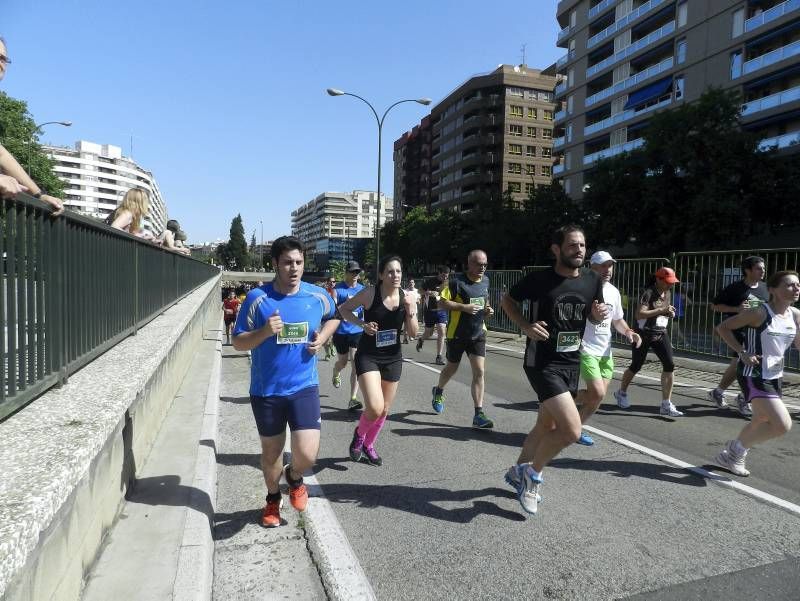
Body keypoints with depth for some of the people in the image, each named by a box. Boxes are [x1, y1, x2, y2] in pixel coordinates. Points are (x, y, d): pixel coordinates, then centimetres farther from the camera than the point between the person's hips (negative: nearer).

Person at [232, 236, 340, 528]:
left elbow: (334, 317, 19)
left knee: (307, 454, -9)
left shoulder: (318, 296, -4)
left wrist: (322, 337, -1)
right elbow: (238, 342, -5)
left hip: (304, 387, 0)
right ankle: (273, 500, 44)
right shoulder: (258, 297, -10)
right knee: (271, 452, 16)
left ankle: (295, 478, 29)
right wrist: (265, 331, -24)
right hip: (266, 391, 0)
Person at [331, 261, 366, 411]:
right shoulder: (337, 289, -5)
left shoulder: (362, 289, 5)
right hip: (341, 331, -1)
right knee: (343, 362, 16)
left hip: (357, 331, 1)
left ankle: (353, 399, -6)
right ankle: (336, 374, 54)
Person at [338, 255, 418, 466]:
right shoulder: (370, 293, -14)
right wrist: (362, 324, -17)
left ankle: (368, 445, 41)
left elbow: (413, 333, 0)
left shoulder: (405, 298, -3)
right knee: (375, 408, -19)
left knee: (384, 410, 14)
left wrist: (410, 312, -17)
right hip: (368, 356, -5)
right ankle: (359, 434, 15)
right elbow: (343, 309, -3)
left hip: (393, 358, 5)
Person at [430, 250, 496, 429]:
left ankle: (478, 415, -3)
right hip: (457, 334, -4)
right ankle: (438, 391, 47)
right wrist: (464, 307, -25)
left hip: (478, 333, 4)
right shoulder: (457, 282, -14)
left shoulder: (485, 281, 5)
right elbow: (442, 302, -15)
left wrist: (487, 310, 0)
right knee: (452, 368, 15)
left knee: (479, 372, -6)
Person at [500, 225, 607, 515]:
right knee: (572, 430, -17)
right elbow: (508, 300, 1)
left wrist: (598, 314, -7)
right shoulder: (539, 279, -13)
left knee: (547, 426, 19)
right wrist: (526, 327, -15)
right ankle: (533, 472, 9)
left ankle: (519, 472, 42)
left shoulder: (592, 280, 2)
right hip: (542, 362, -7)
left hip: (572, 363, 7)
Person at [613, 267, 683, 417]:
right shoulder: (648, 293, -16)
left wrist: (670, 313, -1)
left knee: (669, 365, -8)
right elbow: (639, 314, -28)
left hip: (661, 334, 6)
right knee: (636, 366, 7)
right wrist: (661, 310, -30)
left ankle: (666, 405, -2)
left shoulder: (667, 294, 7)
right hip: (644, 334, -6)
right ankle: (621, 393, 33)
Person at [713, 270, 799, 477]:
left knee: (761, 423, 19)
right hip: (754, 376, -8)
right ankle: (737, 449, 7)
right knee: (783, 425, -14)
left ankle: (732, 453, 40)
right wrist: (742, 352, -19)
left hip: (775, 376, 8)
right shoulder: (759, 313, -18)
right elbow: (722, 327, -12)